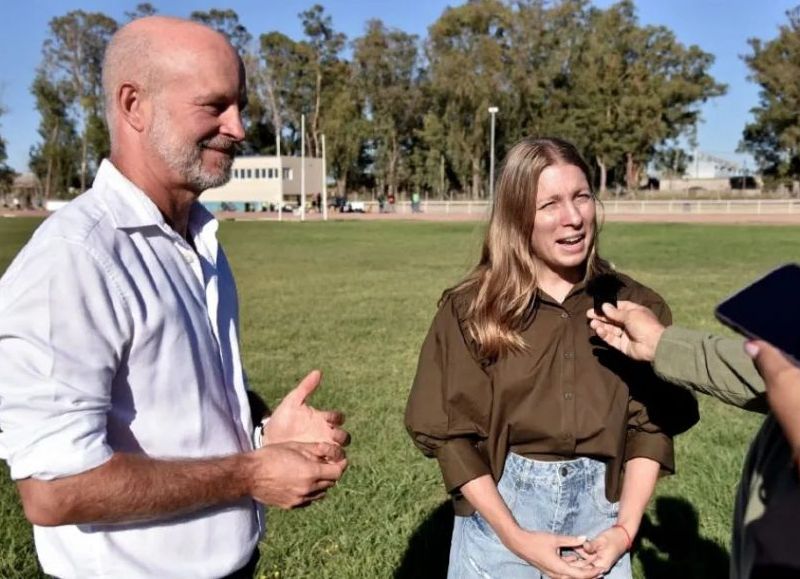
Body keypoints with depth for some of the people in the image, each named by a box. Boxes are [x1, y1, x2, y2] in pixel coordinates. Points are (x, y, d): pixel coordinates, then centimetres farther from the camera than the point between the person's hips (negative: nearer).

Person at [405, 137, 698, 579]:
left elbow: (652, 425, 0)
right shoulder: (470, 309, -9)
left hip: (601, 512, 2)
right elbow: (452, 433, -9)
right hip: (499, 509, -1)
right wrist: (516, 537, -13)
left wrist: (624, 529, -10)